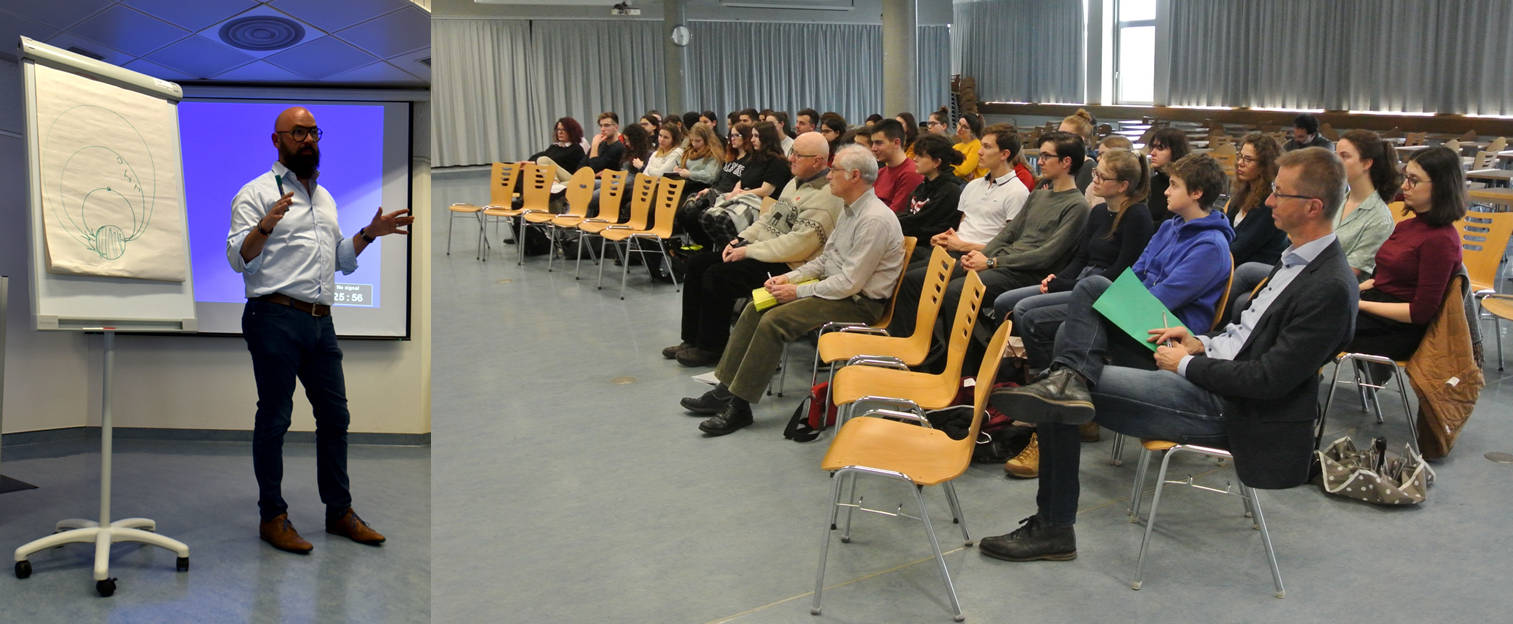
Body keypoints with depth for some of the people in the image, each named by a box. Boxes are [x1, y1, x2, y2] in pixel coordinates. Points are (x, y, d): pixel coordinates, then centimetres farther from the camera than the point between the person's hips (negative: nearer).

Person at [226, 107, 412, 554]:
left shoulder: (324, 196, 21)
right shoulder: (258, 192, -2)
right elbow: (238, 258, -12)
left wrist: (370, 233, 13)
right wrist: (265, 226, -29)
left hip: (320, 321, 7)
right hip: (276, 319, -7)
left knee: (334, 415, 10)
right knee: (274, 419, 0)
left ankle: (339, 511, 21)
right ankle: (272, 517, 9)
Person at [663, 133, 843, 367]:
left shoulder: (825, 195, -19)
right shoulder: (796, 182, 15)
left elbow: (798, 245, -26)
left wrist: (748, 251, -20)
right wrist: (741, 240, 5)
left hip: (786, 266, -11)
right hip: (762, 249, 11)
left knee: (717, 277, -22)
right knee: (697, 264, 6)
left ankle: (710, 348, -4)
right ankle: (692, 339, 13)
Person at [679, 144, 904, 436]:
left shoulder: (875, 220, -21)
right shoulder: (850, 210, 11)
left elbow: (849, 283, -24)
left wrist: (798, 291, -16)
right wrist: (790, 277, 4)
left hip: (858, 302, -10)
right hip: (836, 288, 10)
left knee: (773, 321, -23)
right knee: (755, 308, 0)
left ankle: (739, 405, -15)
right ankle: (725, 389, 3)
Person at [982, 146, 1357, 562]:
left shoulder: (1330, 288, -19)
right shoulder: (1297, 258, 10)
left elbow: (1269, 380, -22)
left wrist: (1187, 364, -12)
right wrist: (1203, 343, 4)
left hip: (1224, 408, -10)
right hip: (1208, 375, 10)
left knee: (1057, 407, -15)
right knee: (1091, 286, 5)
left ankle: (1053, 529, 0)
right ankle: (1070, 380, -20)